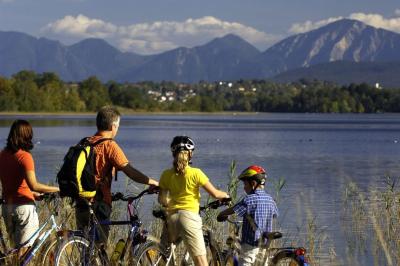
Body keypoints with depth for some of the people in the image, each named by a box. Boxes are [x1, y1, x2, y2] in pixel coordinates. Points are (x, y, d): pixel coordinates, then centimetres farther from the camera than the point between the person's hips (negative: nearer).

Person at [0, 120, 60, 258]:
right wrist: (58, 189, -18)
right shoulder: (24, 156, -15)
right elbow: (34, 185, -24)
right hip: (23, 205, -7)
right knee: (24, 248, 0)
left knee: (16, 246, 15)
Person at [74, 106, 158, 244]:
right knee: (99, 244, -1)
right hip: (98, 203, -7)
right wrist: (151, 182, -14)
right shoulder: (109, 145, -11)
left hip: (81, 201, 7)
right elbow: (129, 171, -19)